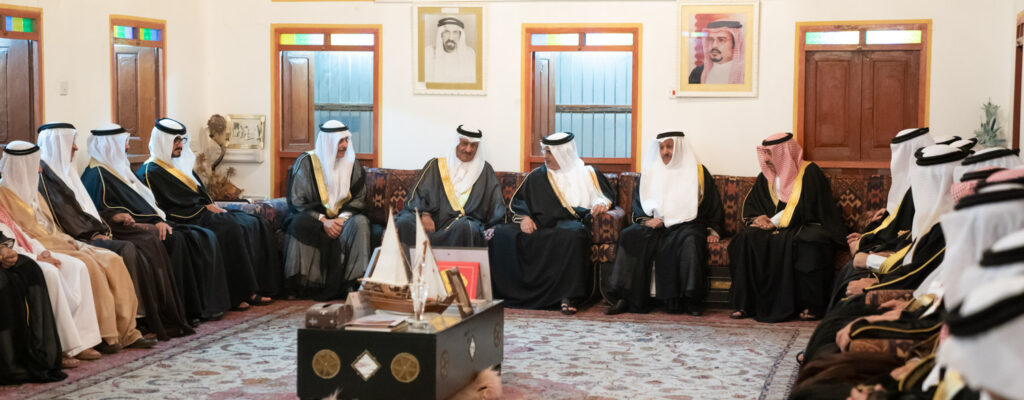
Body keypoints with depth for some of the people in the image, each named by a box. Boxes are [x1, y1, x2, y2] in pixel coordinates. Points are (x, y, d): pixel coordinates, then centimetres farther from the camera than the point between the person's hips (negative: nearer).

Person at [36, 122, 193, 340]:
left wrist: (102, 229, 4)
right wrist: (94, 233, -15)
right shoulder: (44, 174, -7)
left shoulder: (64, 170, 23)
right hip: (75, 239, -10)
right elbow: (62, 214, -16)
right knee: (126, 250, -29)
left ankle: (164, 318, -10)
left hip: (91, 232, 10)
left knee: (149, 242, -4)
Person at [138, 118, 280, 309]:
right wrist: (206, 207, -11)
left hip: (202, 213, 9)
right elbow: (173, 203, -13)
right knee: (229, 228, -33)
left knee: (256, 225, -8)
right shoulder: (151, 172, -4)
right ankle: (238, 294, -30)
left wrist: (213, 206, 1)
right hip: (186, 220, -9)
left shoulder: (181, 164, 24)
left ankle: (254, 288, -15)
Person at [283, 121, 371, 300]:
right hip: (314, 216, -2)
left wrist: (343, 218, -15)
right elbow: (297, 201, -6)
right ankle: (299, 286, -32)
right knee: (299, 224, -36)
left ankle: (353, 282, -32)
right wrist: (323, 221, -20)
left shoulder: (353, 164, 6)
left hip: (343, 216, 2)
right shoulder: (305, 162, -3)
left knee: (360, 223, -30)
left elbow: (359, 198, 5)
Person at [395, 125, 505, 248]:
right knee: (404, 222, -31)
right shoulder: (436, 165, 17)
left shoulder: (484, 169, 17)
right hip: (433, 217, 1)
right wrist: (424, 214, -14)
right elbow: (418, 194, 7)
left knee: (465, 226, -39)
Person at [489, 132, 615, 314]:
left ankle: (568, 296, -42)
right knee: (502, 234, -25)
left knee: (572, 235, -42)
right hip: (539, 224, 3)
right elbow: (518, 202, 17)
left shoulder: (587, 174, 16)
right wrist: (524, 217, -3)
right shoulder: (537, 176, 22)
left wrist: (601, 203, -8)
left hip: (569, 223, -3)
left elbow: (607, 196, 15)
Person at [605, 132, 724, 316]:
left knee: (690, 240, -38)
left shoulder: (698, 172, 11)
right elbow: (638, 203, 16)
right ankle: (626, 298, -31)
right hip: (655, 225, 2)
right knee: (629, 236, -27)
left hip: (686, 223, -2)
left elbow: (713, 204, 11)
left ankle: (691, 300, -34)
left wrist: (713, 230, -2)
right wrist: (645, 220, -4)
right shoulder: (651, 173, 17)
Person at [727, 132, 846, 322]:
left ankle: (811, 305, -31)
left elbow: (805, 209, -13)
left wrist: (774, 222, -16)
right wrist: (758, 218, -8)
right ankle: (745, 304, -26)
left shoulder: (809, 172, -4)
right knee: (747, 239, -24)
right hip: (775, 227, 5)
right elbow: (750, 205, 16)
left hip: (806, 226, -5)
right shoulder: (766, 177, 15)